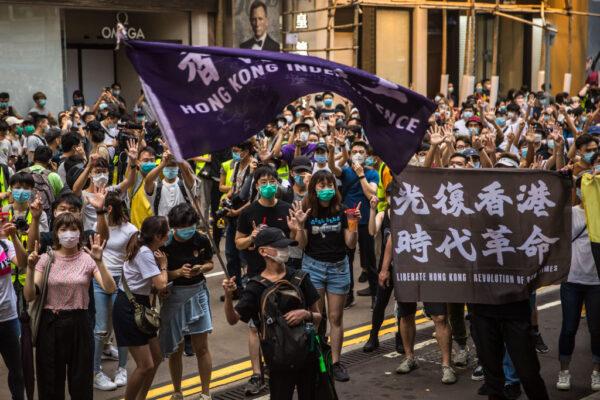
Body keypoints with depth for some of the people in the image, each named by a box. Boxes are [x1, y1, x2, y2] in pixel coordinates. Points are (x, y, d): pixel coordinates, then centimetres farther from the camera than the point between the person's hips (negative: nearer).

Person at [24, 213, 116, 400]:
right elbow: (29, 296, -7)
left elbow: (110, 288, -15)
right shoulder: (46, 259, 0)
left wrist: (99, 262, -26)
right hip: (50, 324, 1)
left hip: (78, 323, 0)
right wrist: (30, 268, -20)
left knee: (81, 380, 9)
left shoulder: (87, 259, -2)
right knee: (50, 382, 11)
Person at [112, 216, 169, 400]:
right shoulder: (145, 253, -21)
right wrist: (163, 265, -8)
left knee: (156, 357, 16)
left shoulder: (147, 250, 8)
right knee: (146, 365, -8)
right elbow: (161, 284, -23)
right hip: (128, 309, -10)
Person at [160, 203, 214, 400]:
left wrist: (201, 268, -14)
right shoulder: (165, 244, -16)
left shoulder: (201, 240, -9)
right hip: (173, 297, -1)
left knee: (201, 347, 4)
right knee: (176, 350, 10)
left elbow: (210, 263, 8)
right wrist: (179, 272, -25)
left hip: (197, 294, 1)